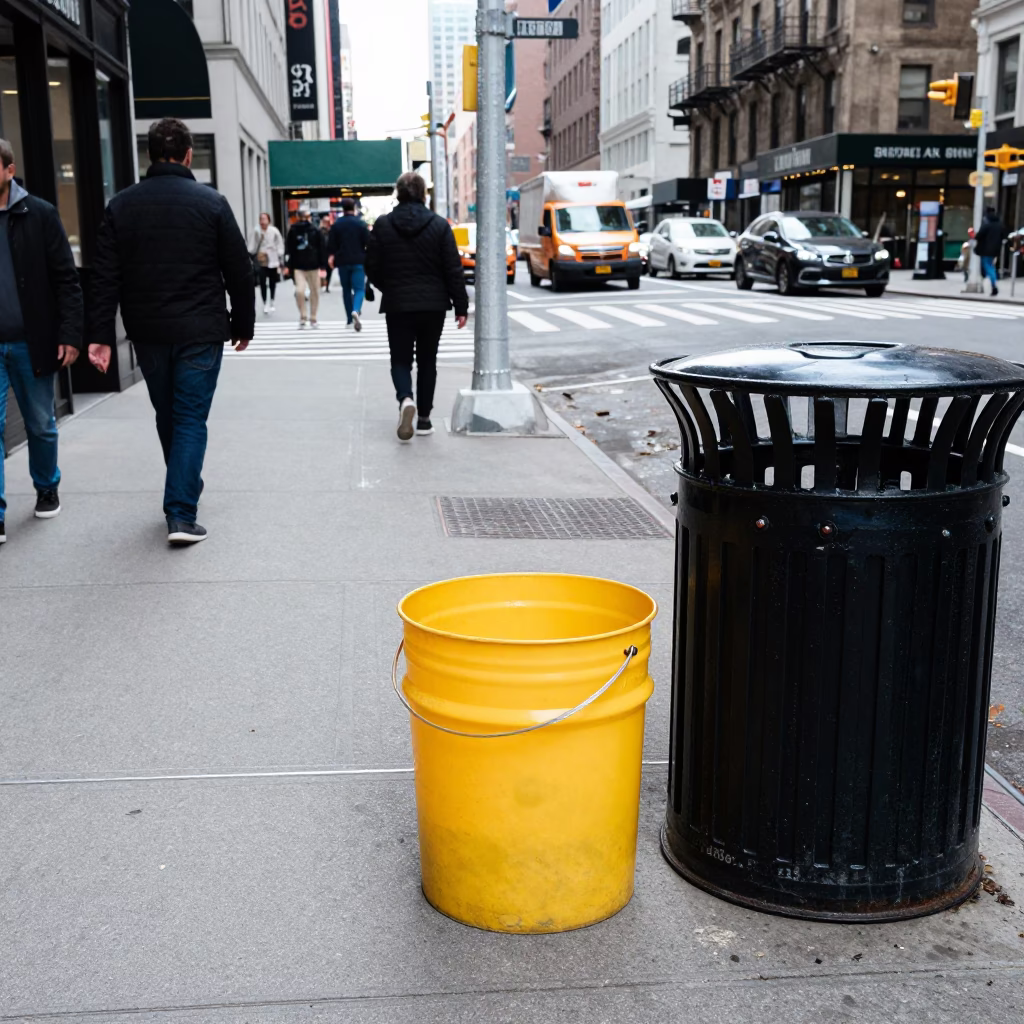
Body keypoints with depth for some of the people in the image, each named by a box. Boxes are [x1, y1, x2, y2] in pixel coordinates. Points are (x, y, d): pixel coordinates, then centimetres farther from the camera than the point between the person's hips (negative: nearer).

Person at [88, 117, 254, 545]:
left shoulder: (121, 205, 2)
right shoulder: (211, 202, -5)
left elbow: (105, 277, -2)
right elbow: (239, 272, -3)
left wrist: (100, 335, -2)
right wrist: (243, 325, 7)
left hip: (147, 333, 3)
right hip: (200, 332, -3)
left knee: (168, 416, 19)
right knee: (191, 418, 0)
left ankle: (185, 490, 36)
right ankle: (181, 514, -8)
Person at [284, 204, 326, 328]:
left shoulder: (315, 231, 0)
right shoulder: (293, 231, 1)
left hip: (313, 267, 0)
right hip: (298, 267, 0)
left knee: (315, 292, 0)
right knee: (299, 290, -8)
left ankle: (313, 318, 11)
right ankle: (303, 317, 6)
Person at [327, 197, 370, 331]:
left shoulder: (336, 224, 1)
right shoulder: (361, 223, -3)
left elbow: (331, 244, -1)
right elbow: (368, 242, -4)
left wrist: (331, 256, 9)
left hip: (342, 262, 2)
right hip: (358, 262, -2)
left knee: (346, 290, 13)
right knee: (359, 288, -3)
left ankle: (350, 320, 15)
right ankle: (356, 310, -32)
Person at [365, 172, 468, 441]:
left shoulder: (382, 225, -3)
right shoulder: (439, 225, -3)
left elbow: (372, 267, 1)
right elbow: (454, 270, -5)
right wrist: (461, 306, 2)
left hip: (397, 306, -1)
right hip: (433, 305, 1)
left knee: (400, 360, 8)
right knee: (427, 361, 13)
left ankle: (405, 399, -21)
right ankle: (424, 418, 15)